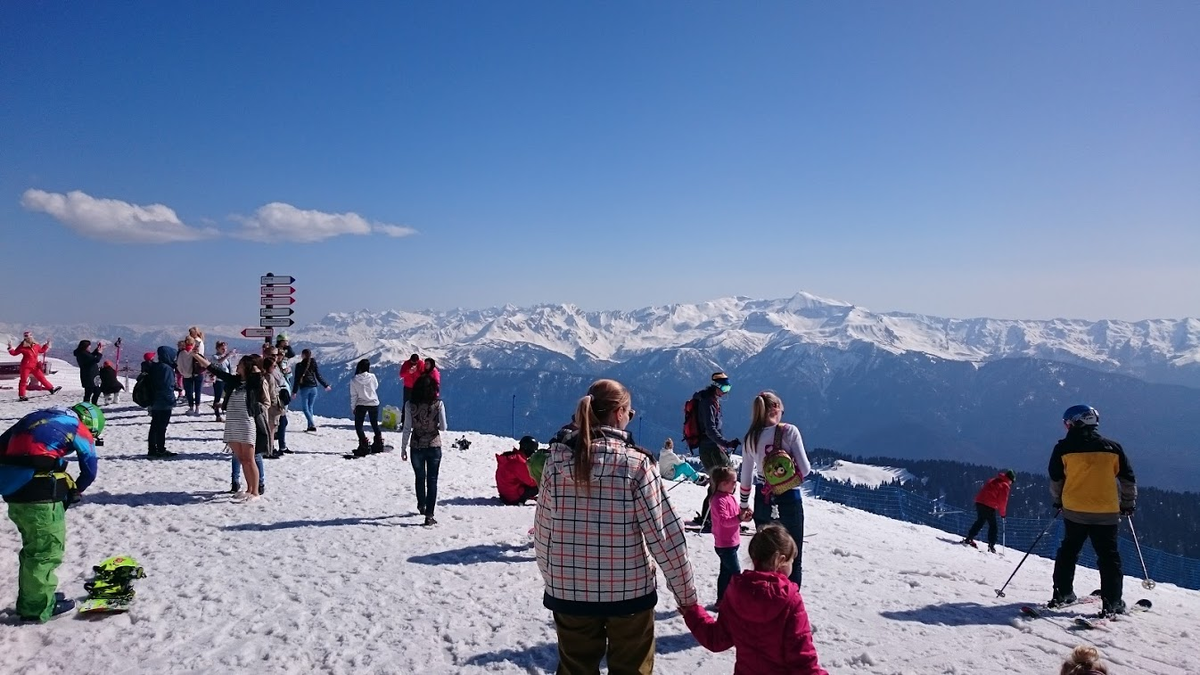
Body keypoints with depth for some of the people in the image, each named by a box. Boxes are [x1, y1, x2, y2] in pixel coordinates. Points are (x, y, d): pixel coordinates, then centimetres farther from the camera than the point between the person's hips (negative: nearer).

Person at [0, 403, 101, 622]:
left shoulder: (42, 416, 21)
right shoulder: (79, 428, 1)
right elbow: (89, 470, 3)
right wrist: (76, 491, 22)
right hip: (37, 490, -8)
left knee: (35, 545, 22)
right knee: (47, 549, 5)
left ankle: (30, 599, 33)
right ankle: (38, 606, 13)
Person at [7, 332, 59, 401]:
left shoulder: (36, 345, 7)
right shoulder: (22, 346, -9)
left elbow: (42, 350, 24)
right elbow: (14, 353, -3)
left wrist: (47, 345, 19)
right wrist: (10, 348, -18)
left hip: (35, 366, 5)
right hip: (25, 366, -5)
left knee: (41, 378, 12)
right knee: (23, 381, -1)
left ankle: (51, 389, 18)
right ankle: (21, 396, 2)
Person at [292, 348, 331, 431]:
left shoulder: (299, 365, -4)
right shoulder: (313, 363, 5)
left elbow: (297, 379, -4)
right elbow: (319, 376, 6)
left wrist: (295, 391, 0)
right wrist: (326, 385, 16)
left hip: (304, 388, -4)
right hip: (313, 387, 4)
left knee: (305, 408, 1)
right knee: (310, 407, 12)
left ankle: (312, 425, -16)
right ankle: (310, 426, 9)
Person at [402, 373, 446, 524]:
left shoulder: (410, 404, -9)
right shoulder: (438, 404, -11)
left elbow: (407, 428, -7)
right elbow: (443, 427, -8)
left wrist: (403, 448, 2)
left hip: (416, 447, 1)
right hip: (434, 446, -1)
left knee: (420, 478, 22)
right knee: (432, 480, 5)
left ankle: (421, 506, 41)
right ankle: (429, 515, 1)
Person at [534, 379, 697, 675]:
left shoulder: (557, 460, -5)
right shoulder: (636, 463, -15)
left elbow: (543, 531, 1)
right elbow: (665, 533, -13)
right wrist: (686, 592, -2)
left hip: (569, 591, 3)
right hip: (630, 590, -3)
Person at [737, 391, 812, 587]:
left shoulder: (751, 438, 0)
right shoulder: (789, 431, -11)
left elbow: (746, 477, 5)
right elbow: (805, 469, -12)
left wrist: (744, 506, 15)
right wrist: (791, 470, 10)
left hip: (763, 501, 4)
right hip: (789, 500, -4)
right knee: (792, 558, 8)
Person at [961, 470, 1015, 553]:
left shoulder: (994, 481, 21)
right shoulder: (1005, 486, -1)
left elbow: (983, 490, 23)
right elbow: (1002, 501, -3)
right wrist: (1003, 513, 10)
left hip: (979, 502, 7)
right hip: (989, 506, -7)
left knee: (979, 521, 18)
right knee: (993, 526, 5)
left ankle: (969, 539, 13)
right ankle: (991, 546, 1)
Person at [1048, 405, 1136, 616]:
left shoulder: (1063, 449, -3)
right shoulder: (1113, 448, 1)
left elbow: (1055, 480, 5)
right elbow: (1127, 479, 7)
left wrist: (1058, 501, 22)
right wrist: (1129, 503, 20)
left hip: (1074, 511, 0)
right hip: (1107, 512, 0)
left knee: (1068, 551, 15)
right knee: (1108, 556, 8)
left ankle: (1061, 593, 16)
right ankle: (1112, 602, 5)